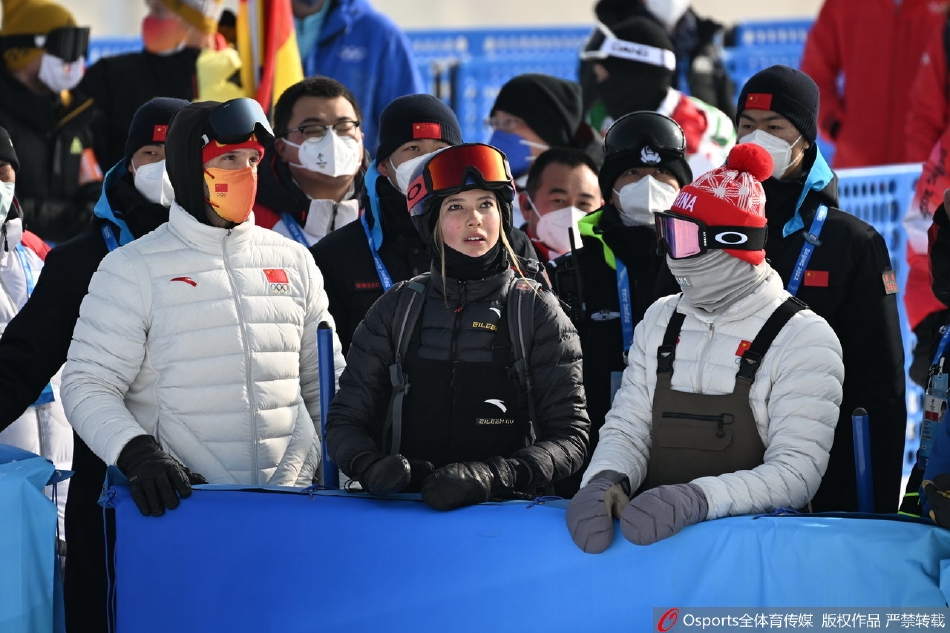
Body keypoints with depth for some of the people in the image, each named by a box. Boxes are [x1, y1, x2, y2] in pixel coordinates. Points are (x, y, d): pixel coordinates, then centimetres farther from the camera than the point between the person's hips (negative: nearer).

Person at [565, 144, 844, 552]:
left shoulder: (802, 338, -5)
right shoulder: (660, 322, 14)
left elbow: (796, 473, -13)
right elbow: (627, 429, 10)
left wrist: (695, 499, -29)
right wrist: (606, 481, -16)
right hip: (658, 530, 5)